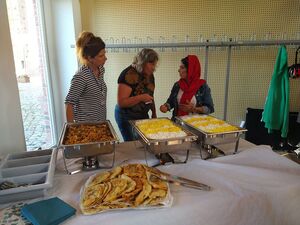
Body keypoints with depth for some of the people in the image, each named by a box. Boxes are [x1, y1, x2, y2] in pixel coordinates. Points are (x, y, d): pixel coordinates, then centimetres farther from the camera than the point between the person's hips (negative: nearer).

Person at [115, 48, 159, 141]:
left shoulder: (149, 75, 4)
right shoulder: (128, 75, -19)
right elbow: (121, 102, -23)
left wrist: (154, 113, 13)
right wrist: (141, 97, -30)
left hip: (143, 115, 7)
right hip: (127, 117, -6)